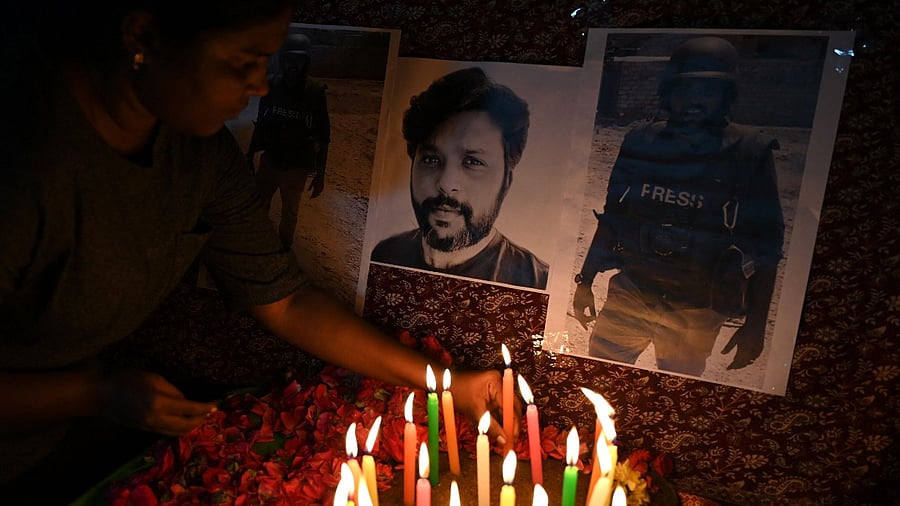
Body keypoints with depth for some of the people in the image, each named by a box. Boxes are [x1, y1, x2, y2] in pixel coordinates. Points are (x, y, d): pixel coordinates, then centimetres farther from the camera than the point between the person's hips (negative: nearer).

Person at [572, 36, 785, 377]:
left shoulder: (751, 154, -3)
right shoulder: (640, 143, 4)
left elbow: (765, 246, -2)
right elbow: (611, 217, 10)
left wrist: (756, 322, -4)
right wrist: (585, 282, 10)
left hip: (697, 312, -2)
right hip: (629, 291, 2)